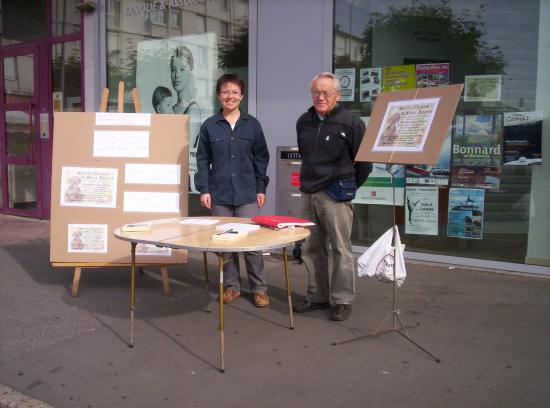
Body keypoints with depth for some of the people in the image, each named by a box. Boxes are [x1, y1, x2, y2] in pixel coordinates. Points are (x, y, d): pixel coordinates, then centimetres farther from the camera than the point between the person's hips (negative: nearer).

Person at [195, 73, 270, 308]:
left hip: (247, 194, -1)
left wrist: (261, 188, 3)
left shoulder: (252, 124, 5)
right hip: (219, 194, 1)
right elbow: (203, 160, 5)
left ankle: (259, 288, 13)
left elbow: (261, 158, 8)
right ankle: (231, 286, 21)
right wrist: (203, 189, -2)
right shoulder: (209, 126, 4)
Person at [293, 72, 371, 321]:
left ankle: (342, 301, 11)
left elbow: (364, 161, -4)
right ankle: (317, 296, 25)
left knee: (341, 249, -1)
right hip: (308, 195, 6)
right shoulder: (303, 122, 11)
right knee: (311, 249, 12)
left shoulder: (350, 123, -8)